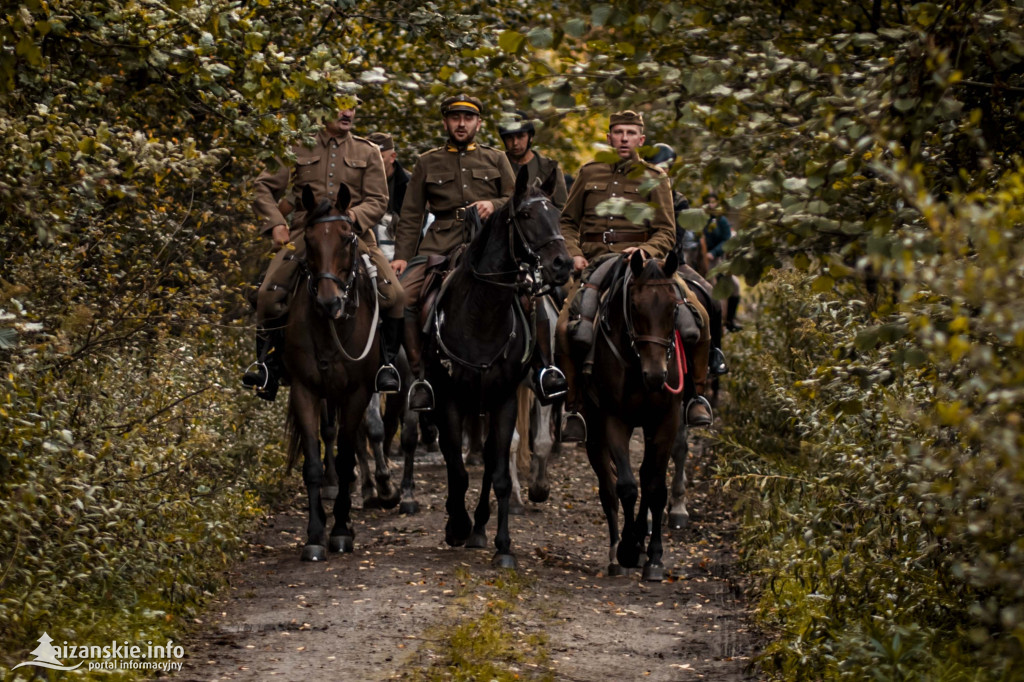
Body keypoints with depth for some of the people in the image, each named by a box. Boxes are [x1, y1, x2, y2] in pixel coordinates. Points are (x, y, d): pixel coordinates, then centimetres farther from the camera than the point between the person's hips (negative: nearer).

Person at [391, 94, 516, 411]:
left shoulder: (496, 160, 19)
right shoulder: (427, 163, 18)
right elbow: (411, 215, 14)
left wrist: (494, 205, -6)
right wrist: (402, 255, 3)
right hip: (440, 243, 0)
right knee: (403, 296, -21)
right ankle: (420, 375, -14)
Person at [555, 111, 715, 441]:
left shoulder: (653, 178, 10)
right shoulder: (589, 173, 15)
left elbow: (666, 233, 5)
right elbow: (568, 222, 20)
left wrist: (645, 250, -15)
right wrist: (574, 254, 1)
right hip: (593, 262, 0)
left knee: (696, 313, -21)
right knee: (566, 326, -24)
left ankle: (698, 394, -5)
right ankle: (574, 407, -9)